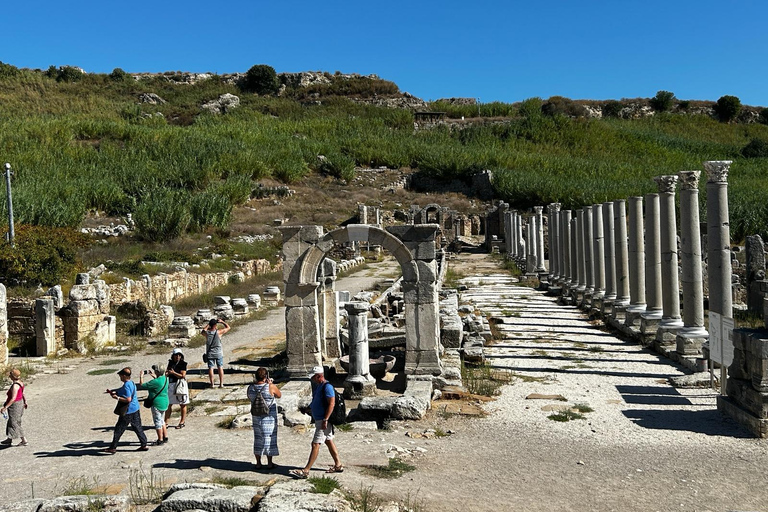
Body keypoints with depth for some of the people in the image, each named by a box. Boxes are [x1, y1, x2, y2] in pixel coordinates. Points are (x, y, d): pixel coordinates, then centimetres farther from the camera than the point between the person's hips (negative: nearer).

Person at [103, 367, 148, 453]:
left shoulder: (126, 386, -21)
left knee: (118, 430, 4)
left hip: (128, 411, -9)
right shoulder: (131, 383, 9)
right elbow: (121, 390, 27)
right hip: (135, 409, 9)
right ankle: (144, 445, 15)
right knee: (138, 428, 13)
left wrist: (117, 397, -18)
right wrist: (112, 391, 19)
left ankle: (113, 448, 13)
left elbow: (128, 399, -26)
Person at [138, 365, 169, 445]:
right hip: (165, 403, 9)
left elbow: (142, 385, -16)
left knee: (158, 422, 2)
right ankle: (165, 437, 26)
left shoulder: (155, 382, -23)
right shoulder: (165, 378, 2)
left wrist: (141, 376, -4)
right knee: (162, 421, 21)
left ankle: (160, 440, 7)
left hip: (157, 404, -9)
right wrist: (154, 376, 21)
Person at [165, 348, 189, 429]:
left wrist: (173, 372, -19)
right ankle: (166, 423, 12)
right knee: (168, 404, 5)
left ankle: (182, 422, 16)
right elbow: (167, 374, 18)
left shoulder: (183, 364, -8)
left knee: (182, 404, 6)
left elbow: (183, 375, -14)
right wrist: (166, 373, -5)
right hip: (170, 384, 6)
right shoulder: (170, 362, 10)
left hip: (180, 384, -6)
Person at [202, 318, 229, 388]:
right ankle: (221, 383, 8)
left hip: (210, 354, 1)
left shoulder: (206, 332, -9)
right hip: (218, 353, -1)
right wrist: (222, 322, 3)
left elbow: (202, 332, 16)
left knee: (210, 368, 7)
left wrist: (208, 325, 18)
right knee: (220, 368, 8)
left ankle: (212, 384, 7)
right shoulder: (219, 332, -16)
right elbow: (228, 327, -3)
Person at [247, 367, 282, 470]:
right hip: (269, 417, -4)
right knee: (269, 438, 8)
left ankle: (258, 463, 22)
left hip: (256, 417, 4)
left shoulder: (250, 388, -7)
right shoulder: (271, 387, -18)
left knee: (258, 438, 15)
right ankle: (269, 463, 14)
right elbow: (279, 395, -1)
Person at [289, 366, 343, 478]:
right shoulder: (319, 386, 13)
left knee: (315, 444, -8)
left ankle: (305, 471, -7)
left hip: (323, 420, -10)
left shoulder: (327, 387, -18)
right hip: (319, 419, 10)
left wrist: (325, 420, -26)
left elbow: (331, 404, -23)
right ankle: (338, 465, 24)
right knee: (329, 441, 15)